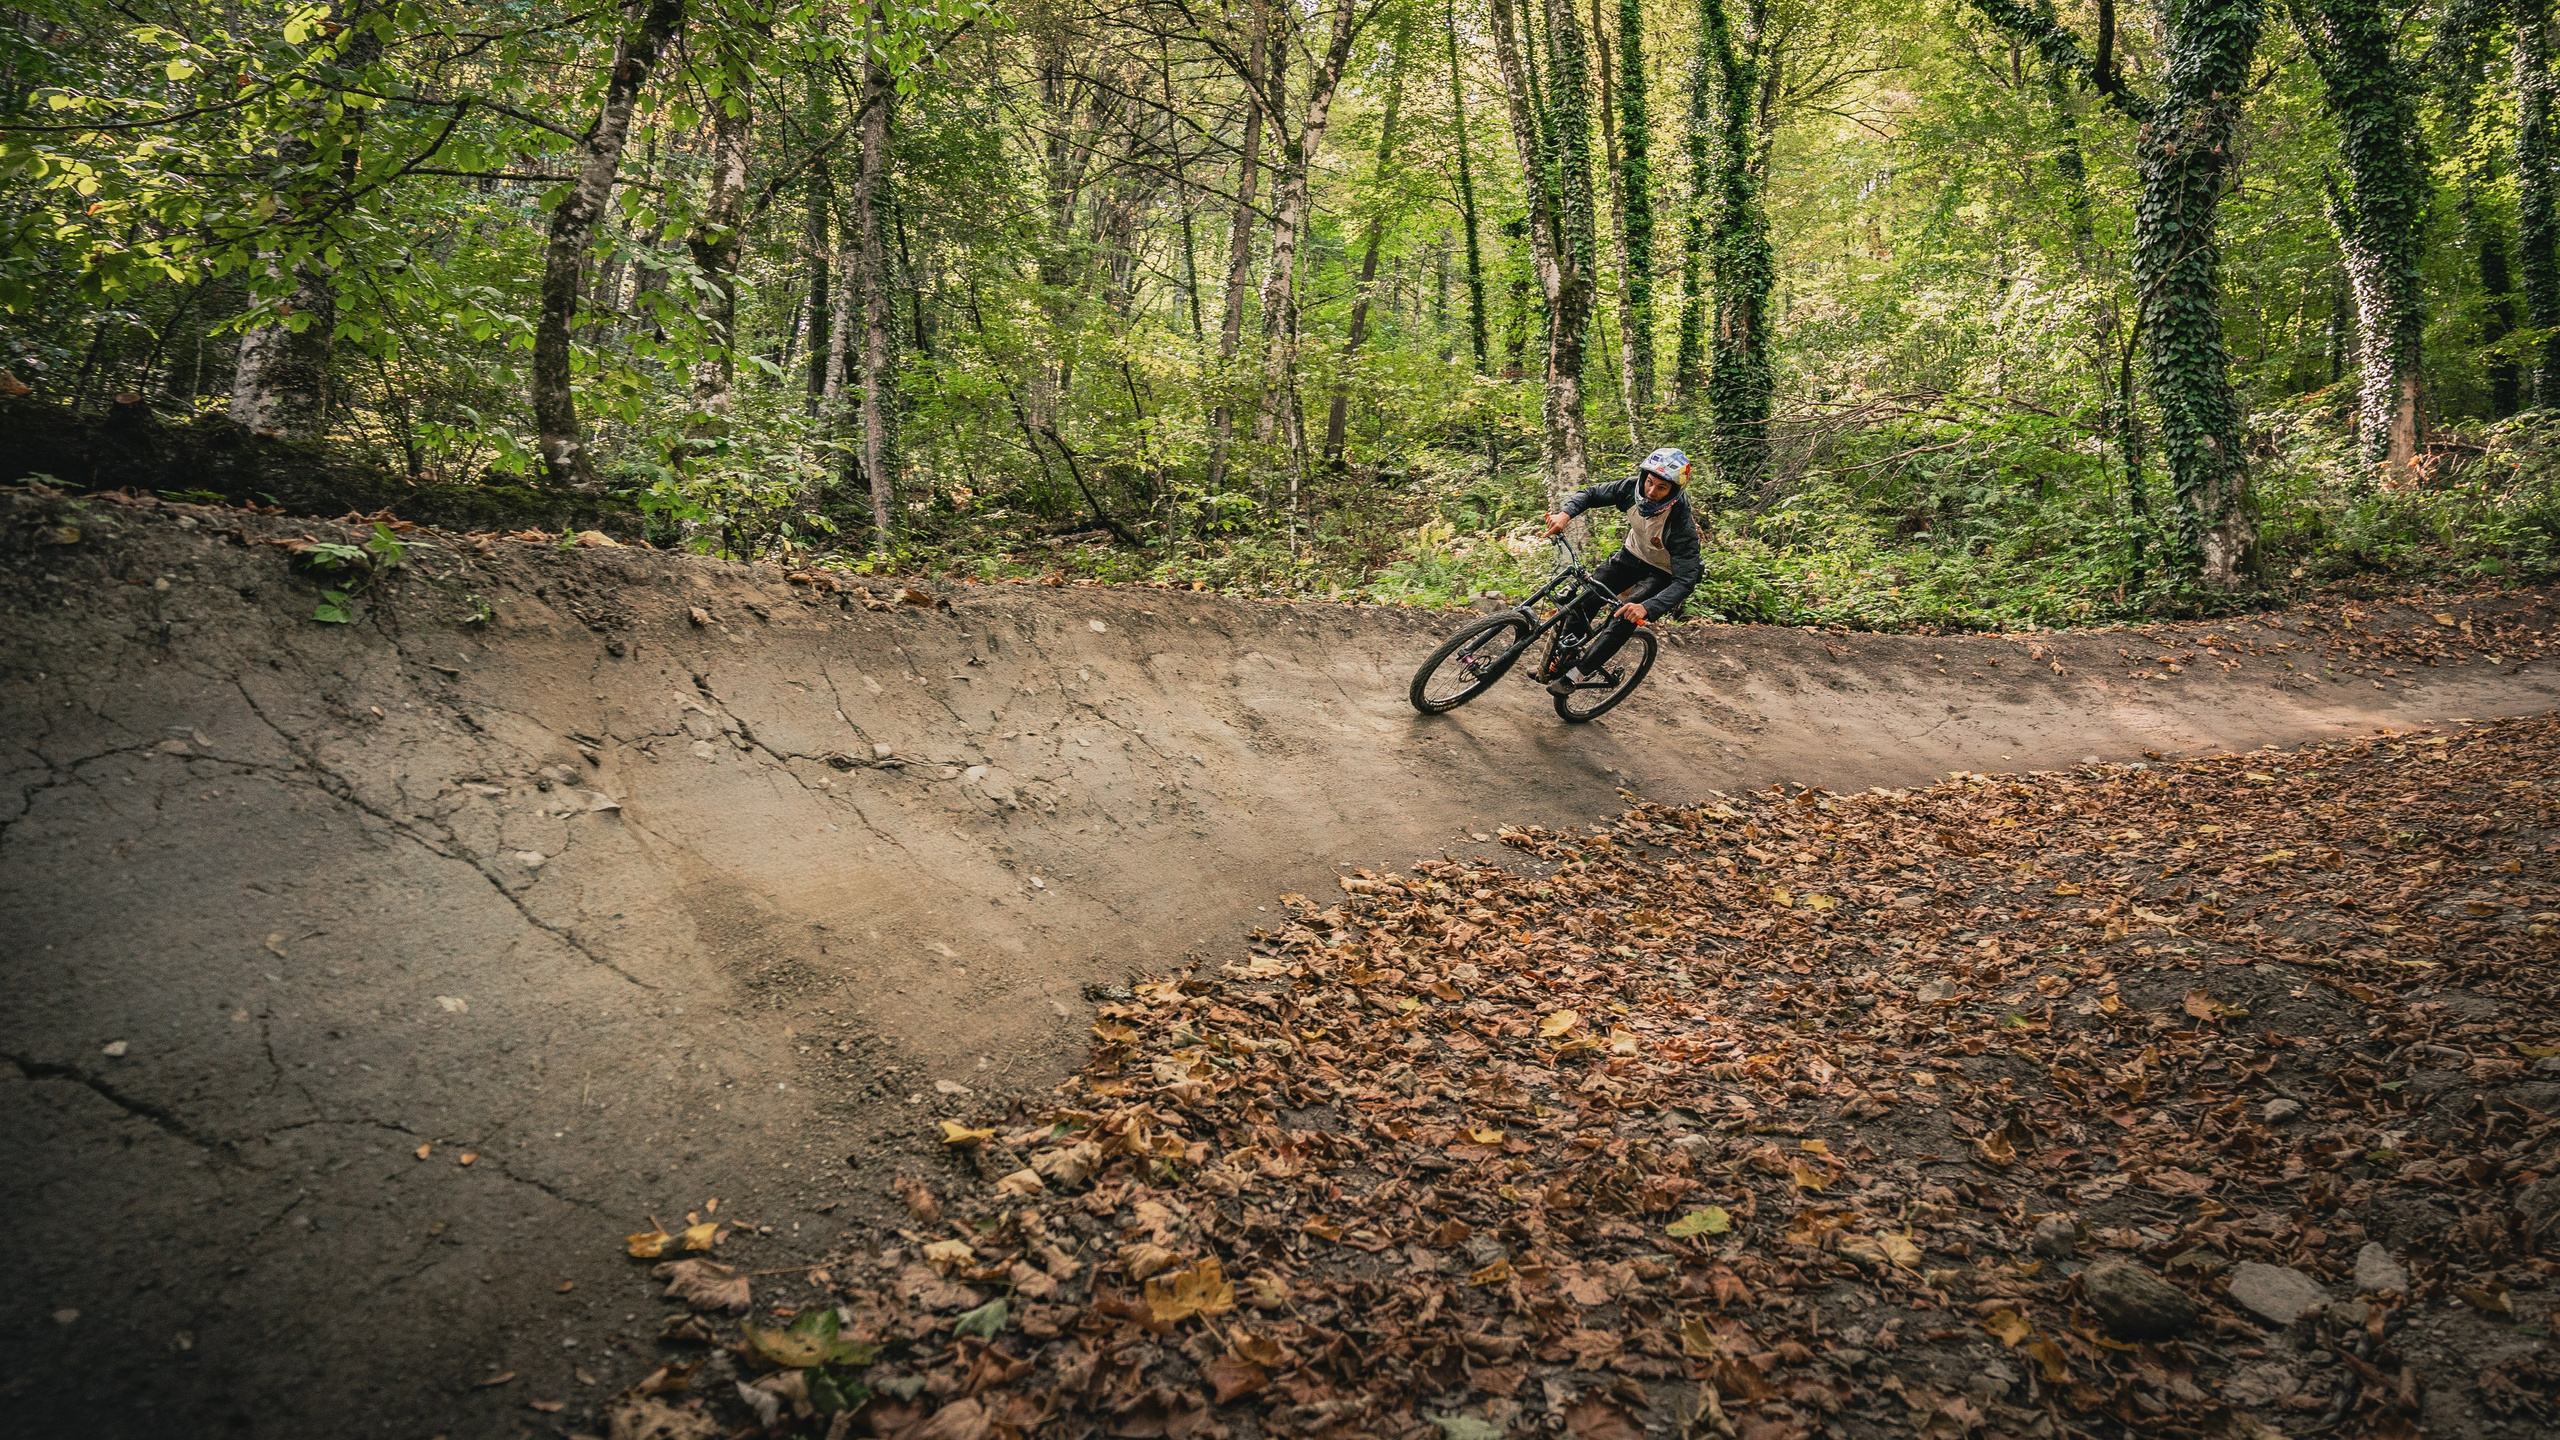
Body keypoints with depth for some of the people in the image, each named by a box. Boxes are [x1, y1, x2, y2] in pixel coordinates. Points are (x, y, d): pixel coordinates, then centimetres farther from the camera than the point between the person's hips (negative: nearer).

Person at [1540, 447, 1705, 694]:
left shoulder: (1681, 527, -37)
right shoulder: (1633, 488, -23)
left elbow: (1685, 581, -40)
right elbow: (1592, 495, -8)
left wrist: (1646, 609, -55)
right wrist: (1565, 514, -29)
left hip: (1663, 573, -5)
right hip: (1632, 555, 5)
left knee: (1625, 617, -24)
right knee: (1586, 597, -12)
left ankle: (1579, 673, -9)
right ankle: (1559, 659, 8)